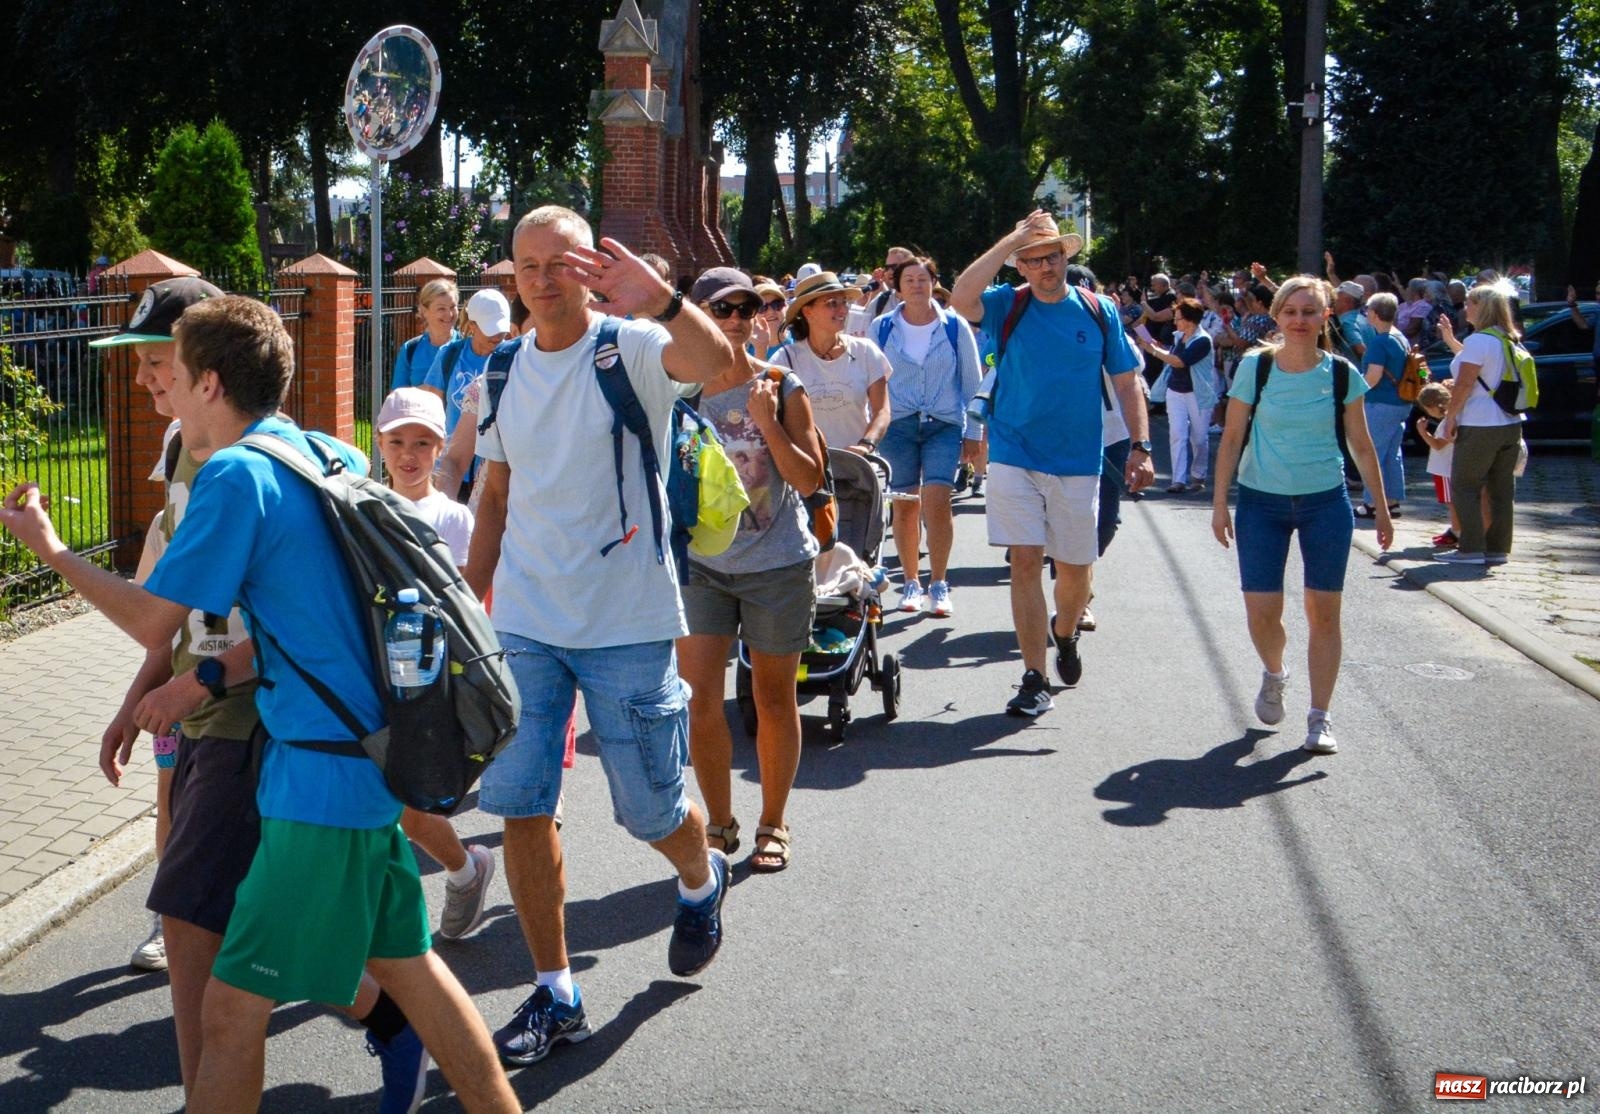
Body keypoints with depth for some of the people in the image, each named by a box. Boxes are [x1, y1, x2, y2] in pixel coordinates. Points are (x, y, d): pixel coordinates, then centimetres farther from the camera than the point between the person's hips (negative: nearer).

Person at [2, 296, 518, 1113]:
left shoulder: (236, 474, -14)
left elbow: (154, 625, -10)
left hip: (318, 780, -9)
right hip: (375, 758, 9)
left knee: (230, 1012, -3)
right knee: (403, 961, 21)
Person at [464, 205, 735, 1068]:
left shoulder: (631, 349, -10)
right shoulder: (506, 371, 7)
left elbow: (717, 363, -33)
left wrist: (662, 303, -52)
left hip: (627, 623, -4)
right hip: (523, 624, 4)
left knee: (650, 809, 6)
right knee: (520, 805, 0)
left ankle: (702, 880, 42)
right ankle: (555, 997, 12)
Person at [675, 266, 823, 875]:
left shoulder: (781, 387, -5)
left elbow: (809, 480, -9)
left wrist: (768, 423, -20)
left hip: (778, 563, -1)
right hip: (702, 564, 2)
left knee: (774, 698, 8)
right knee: (700, 697, -5)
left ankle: (773, 826, 24)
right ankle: (720, 825, 13)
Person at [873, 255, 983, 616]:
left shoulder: (955, 326, 2)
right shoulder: (881, 329, 3)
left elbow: (972, 382, 8)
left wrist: (972, 432, 7)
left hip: (944, 426, -1)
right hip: (897, 425, 1)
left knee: (937, 500, -14)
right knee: (905, 504, 2)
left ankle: (938, 585, -5)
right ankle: (911, 583, 14)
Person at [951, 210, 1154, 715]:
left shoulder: (1099, 311, 2)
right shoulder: (1009, 306, -1)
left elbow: (1127, 383, 4)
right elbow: (961, 298, -23)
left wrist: (1140, 447, -6)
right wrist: (1013, 239, -19)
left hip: (1078, 464, 1)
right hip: (1015, 459, -1)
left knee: (1074, 569, 11)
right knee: (1026, 563, -6)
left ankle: (1064, 633, 43)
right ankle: (1035, 680, 0)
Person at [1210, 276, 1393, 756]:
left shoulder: (1341, 375, -2)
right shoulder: (1254, 367, -4)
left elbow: (1362, 447, 6)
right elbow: (1232, 439, 0)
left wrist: (1381, 509, 7)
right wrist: (1219, 502, -4)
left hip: (1326, 503, 1)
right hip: (1262, 502, -1)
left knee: (1324, 613, 0)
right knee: (1262, 612, -4)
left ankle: (1319, 717, 8)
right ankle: (1273, 674, 29)